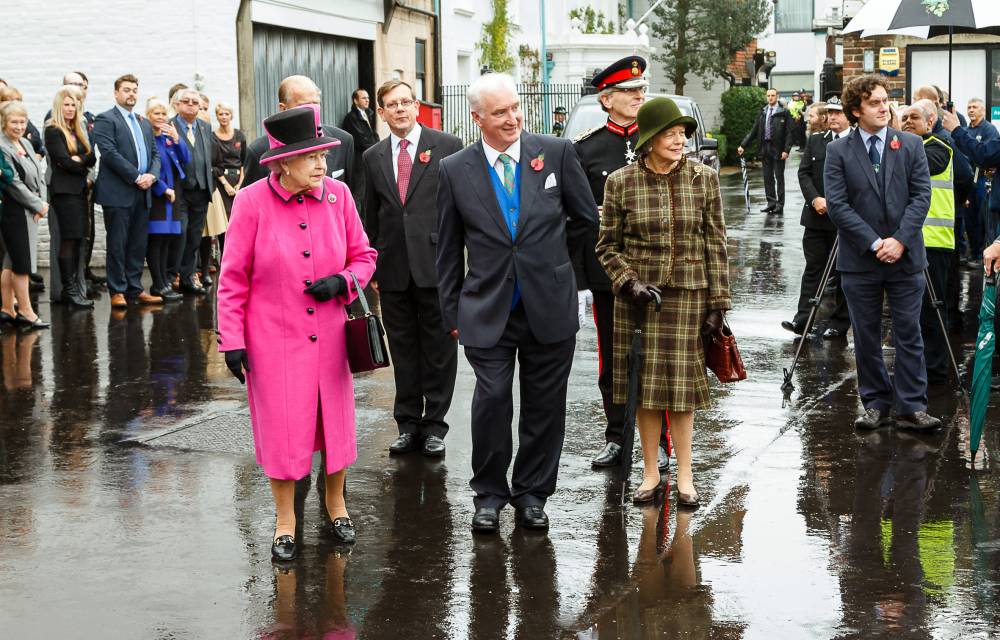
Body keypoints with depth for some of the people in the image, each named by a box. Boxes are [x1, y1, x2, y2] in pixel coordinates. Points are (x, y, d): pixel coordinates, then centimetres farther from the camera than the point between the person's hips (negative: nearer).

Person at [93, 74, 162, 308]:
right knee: (117, 244, -2)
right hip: (118, 193, -7)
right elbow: (109, 153, -14)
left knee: (138, 244, 8)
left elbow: (155, 153, 17)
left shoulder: (144, 123, 21)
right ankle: (117, 291, 2)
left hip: (143, 193, 7)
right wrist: (136, 177, -15)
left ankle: (135, 289, 14)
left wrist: (152, 175, -4)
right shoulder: (106, 120, -3)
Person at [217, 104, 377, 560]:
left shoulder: (338, 195, -3)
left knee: (335, 418, 12)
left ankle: (336, 504, 36)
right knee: (281, 426, 5)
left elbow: (363, 256, 8)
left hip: (329, 334, 3)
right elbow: (233, 277, -6)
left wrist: (341, 282, -13)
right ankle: (285, 521, 22)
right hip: (273, 338, -3)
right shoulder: (252, 202, -11)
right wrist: (232, 341, -8)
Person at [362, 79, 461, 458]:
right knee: (402, 348, 8)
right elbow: (371, 217, 15)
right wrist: (371, 267, 12)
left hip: (436, 263, -3)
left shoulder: (447, 146, 0)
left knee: (438, 348, 3)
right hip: (393, 268, 3)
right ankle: (408, 423, 17)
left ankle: (434, 425, 12)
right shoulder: (373, 158, 11)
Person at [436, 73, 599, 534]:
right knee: (492, 400, -8)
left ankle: (532, 495, 24)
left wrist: (545, 249, 11)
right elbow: (448, 250, 7)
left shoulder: (557, 153, -1)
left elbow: (586, 217, 12)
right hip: (488, 311, -1)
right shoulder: (455, 171, 1)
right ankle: (489, 495, 10)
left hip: (549, 307, 1)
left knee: (544, 406, 8)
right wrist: (452, 314, 7)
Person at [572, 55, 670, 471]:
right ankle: (616, 438, 22)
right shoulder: (585, 149, 0)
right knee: (612, 360, 10)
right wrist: (578, 280, -3)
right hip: (607, 272, 0)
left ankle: (659, 441, 13)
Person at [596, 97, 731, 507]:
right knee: (646, 384, 4)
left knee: (682, 382, 2)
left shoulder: (704, 178, 0)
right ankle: (651, 474, 16)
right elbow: (607, 245, 5)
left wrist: (718, 302, 0)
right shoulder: (621, 183, -2)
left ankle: (685, 476, 13)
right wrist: (629, 283, -10)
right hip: (639, 292, 0)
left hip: (688, 293, 0)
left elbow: (715, 243, 2)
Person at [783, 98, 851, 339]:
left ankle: (839, 323, 11)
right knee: (813, 267, 4)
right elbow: (804, 173, 6)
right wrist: (815, 199, -10)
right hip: (817, 217, 4)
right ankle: (802, 319, 3)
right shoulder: (815, 141, 10)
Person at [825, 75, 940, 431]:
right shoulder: (838, 151, 0)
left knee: (908, 334, 2)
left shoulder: (911, 145, 5)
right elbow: (837, 205, -7)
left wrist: (900, 240, -13)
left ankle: (911, 407, 7)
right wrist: (874, 243, -14)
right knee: (866, 337, 7)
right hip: (860, 260, -1)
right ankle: (876, 405, 17)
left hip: (905, 257, 1)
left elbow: (921, 196, -1)